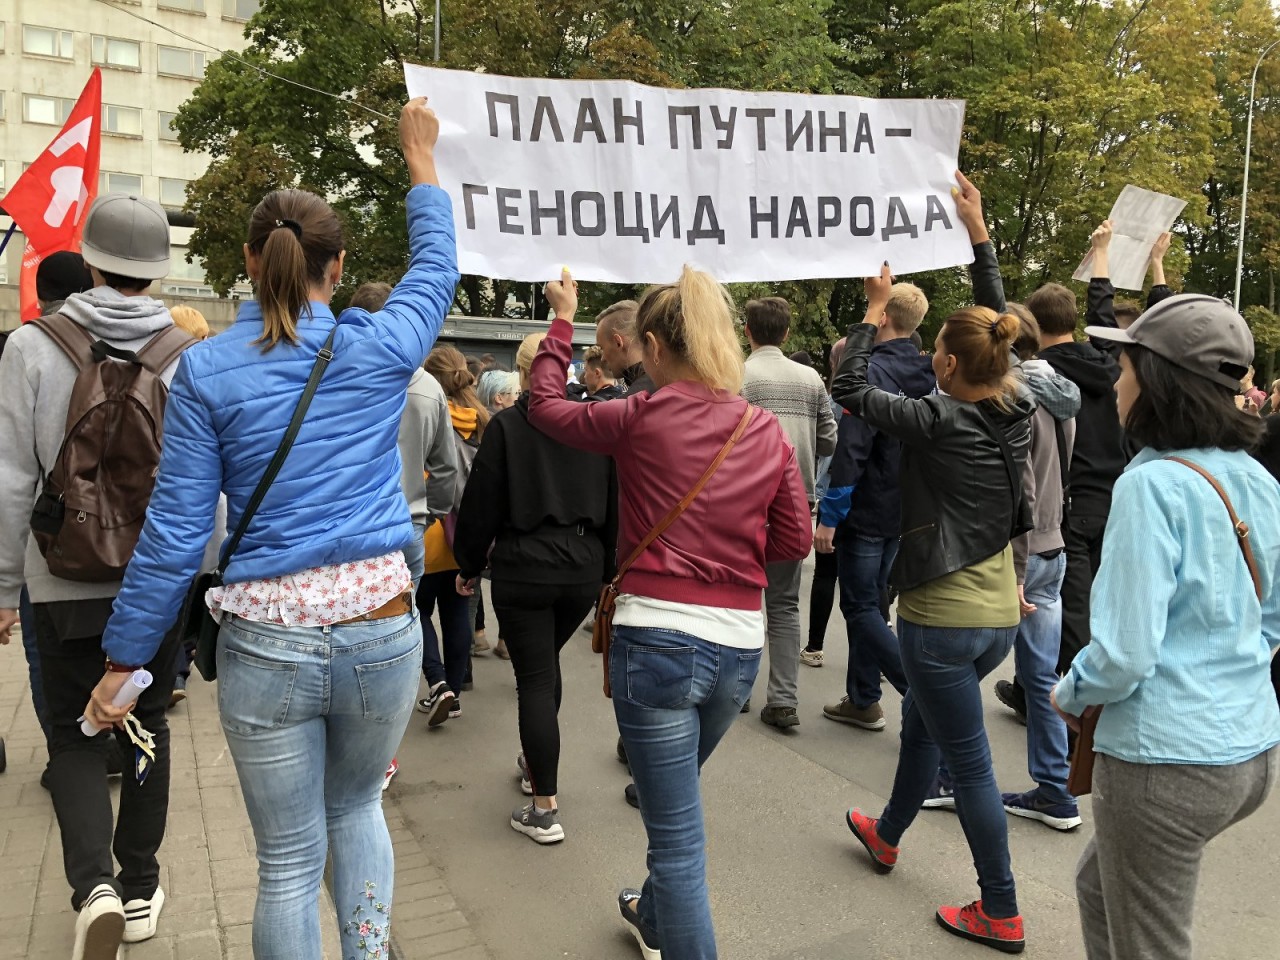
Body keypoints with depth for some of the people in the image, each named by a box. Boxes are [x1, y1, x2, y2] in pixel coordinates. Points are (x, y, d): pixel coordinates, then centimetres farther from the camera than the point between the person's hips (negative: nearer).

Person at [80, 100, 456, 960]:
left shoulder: (206, 371, -5)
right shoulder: (380, 350, -3)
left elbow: (175, 530, -5)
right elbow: (436, 270, 18)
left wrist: (125, 658, 6)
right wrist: (422, 163, 31)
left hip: (267, 646, -1)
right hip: (381, 631, 1)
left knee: (289, 860, 15)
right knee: (357, 807, 28)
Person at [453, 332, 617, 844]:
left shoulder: (506, 425, -9)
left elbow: (481, 504, -6)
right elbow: (615, 504, 7)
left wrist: (469, 565, 7)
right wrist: (609, 567, 17)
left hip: (523, 568, -4)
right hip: (584, 566, 5)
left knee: (535, 678, 2)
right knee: (546, 662, 25)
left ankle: (544, 810, 6)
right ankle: (535, 761, 40)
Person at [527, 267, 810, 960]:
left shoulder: (643, 417, -9)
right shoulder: (768, 430, 2)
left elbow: (546, 405, 7)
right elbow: (793, 540, 7)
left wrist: (562, 321, 19)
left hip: (656, 638, -6)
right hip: (739, 644, 6)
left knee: (678, 833, 6)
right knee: (674, 798, 30)